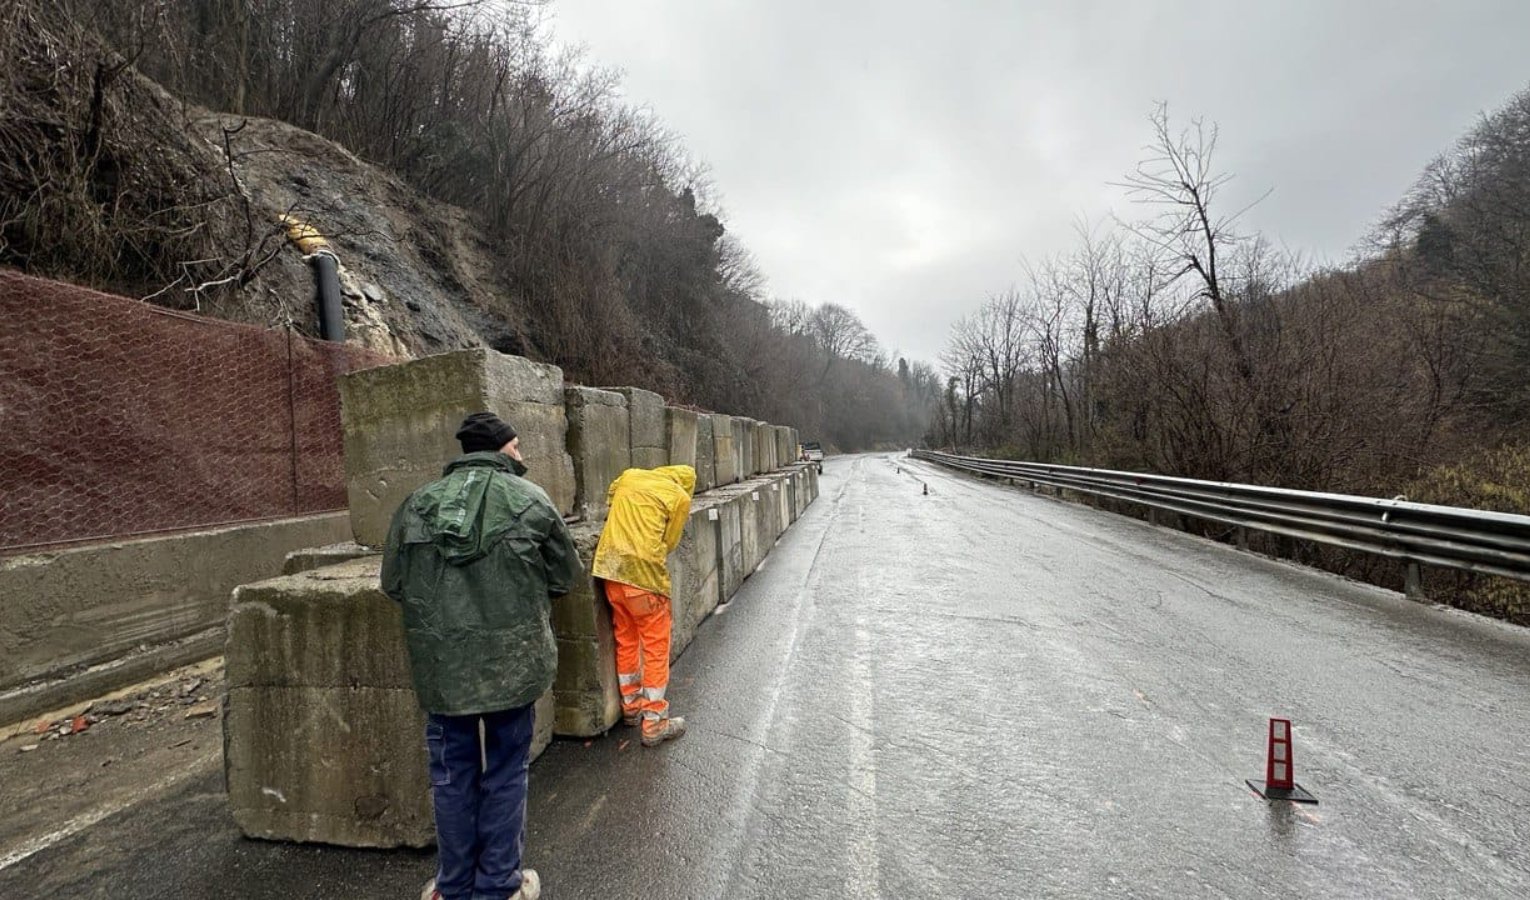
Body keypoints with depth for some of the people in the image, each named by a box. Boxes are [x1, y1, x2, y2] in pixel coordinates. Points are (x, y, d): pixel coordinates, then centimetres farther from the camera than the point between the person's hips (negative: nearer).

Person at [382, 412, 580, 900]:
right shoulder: (530, 499, -6)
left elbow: (392, 582, 7)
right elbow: (566, 575, 2)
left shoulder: (417, 503, 2)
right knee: (505, 770, 14)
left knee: (452, 772, 18)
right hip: (510, 658, -2)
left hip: (440, 662, 3)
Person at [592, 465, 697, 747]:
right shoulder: (680, 497, 1)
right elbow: (669, 543, 4)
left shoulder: (630, 475, 14)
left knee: (625, 640, 21)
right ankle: (654, 723, 14)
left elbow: (609, 500, 27)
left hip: (609, 565, 6)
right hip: (643, 570, -6)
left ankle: (631, 705, 37)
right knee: (656, 647, 7)